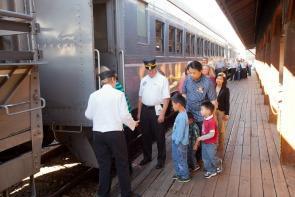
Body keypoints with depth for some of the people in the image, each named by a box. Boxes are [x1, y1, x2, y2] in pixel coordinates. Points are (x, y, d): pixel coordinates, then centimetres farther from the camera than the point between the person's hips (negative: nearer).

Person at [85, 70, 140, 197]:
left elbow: (88, 115, 11)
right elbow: (124, 115, -10)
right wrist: (133, 124, 10)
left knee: (103, 164, 16)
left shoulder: (94, 95, 0)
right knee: (122, 163, 12)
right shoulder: (119, 94, -9)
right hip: (115, 133, -3)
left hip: (98, 133, 4)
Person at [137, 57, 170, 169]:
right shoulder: (143, 80, 8)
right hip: (145, 110, 5)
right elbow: (140, 97, 13)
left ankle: (161, 159, 24)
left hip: (156, 110, -5)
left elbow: (166, 98, -13)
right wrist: (139, 113, 13)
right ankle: (147, 156, 35)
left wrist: (162, 114, -17)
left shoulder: (162, 79, -10)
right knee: (146, 135, 16)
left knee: (159, 136, 7)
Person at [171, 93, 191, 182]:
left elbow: (180, 132, -25)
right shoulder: (181, 113, 3)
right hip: (176, 141, 9)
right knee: (176, 159, 22)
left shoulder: (182, 117, -28)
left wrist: (176, 142, -16)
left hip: (180, 143, -9)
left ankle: (185, 176, 25)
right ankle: (179, 173, 39)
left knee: (181, 160, 8)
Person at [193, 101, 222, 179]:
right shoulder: (205, 119, 0)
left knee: (212, 158, 9)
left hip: (211, 143, -8)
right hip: (204, 143, 8)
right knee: (205, 158, 16)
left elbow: (211, 134, -33)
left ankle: (218, 164, 38)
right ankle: (211, 171, 31)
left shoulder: (211, 121, -28)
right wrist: (198, 140, 12)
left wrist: (200, 138, -28)